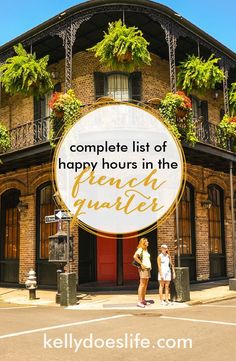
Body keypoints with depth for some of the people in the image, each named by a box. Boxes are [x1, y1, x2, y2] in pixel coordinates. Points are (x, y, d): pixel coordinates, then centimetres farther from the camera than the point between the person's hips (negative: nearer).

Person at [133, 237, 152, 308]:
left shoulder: (146, 250, 18)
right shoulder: (140, 249, -10)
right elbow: (135, 256, -26)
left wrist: (150, 266, 17)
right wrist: (141, 264, -23)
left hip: (148, 269, 9)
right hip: (143, 269, -9)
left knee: (145, 285, 11)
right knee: (142, 285, -11)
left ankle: (143, 300, 17)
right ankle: (139, 301, -12)